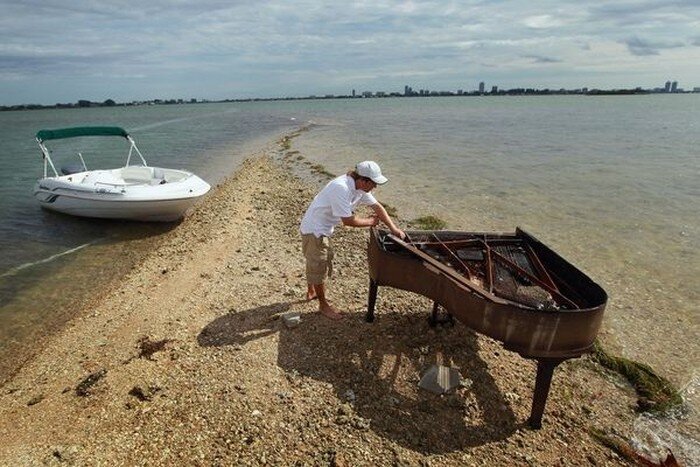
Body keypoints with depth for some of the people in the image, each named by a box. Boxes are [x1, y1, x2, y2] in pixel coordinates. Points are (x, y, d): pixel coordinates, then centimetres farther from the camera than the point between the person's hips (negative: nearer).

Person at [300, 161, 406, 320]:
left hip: (322, 229, 9)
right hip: (314, 230, -9)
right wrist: (370, 221, -15)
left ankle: (311, 292, 48)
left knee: (315, 263, 26)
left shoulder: (360, 187, -6)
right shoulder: (341, 188, -34)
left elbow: (377, 206, 0)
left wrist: (393, 228, -5)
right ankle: (324, 305, 22)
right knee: (319, 267, 4)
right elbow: (348, 220, -30)